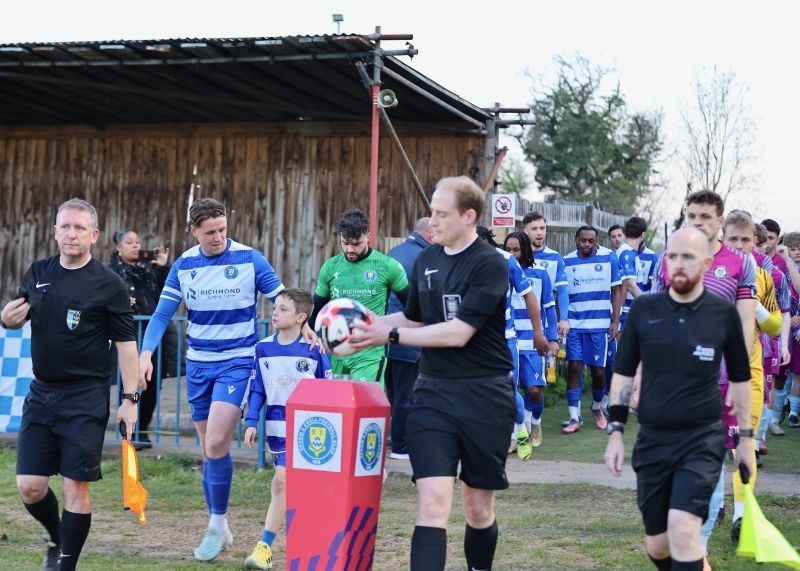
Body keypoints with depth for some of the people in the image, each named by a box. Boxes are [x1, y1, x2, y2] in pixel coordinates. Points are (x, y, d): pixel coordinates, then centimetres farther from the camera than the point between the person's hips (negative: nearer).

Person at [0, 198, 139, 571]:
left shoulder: (108, 285, -6)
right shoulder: (37, 273, 8)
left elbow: (125, 343, -5)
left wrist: (130, 398, -10)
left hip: (86, 399, -4)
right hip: (41, 393, 5)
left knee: (75, 488, -5)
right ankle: (56, 540, 31)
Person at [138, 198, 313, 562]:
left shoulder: (250, 260, -8)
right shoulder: (183, 266, 1)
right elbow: (163, 313, 1)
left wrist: (302, 325, -21)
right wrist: (146, 352, -13)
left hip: (238, 361, -4)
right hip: (198, 364, 4)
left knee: (216, 443, -18)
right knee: (208, 449, 9)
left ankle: (217, 525, -2)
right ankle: (218, 530, 21)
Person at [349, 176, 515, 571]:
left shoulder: (490, 264, -11)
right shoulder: (426, 261, 7)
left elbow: (458, 333, -19)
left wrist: (390, 335, -16)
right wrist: (374, 324, 2)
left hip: (484, 395, -3)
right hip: (433, 393, 3)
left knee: (478, 506, 9)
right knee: (434, 501, -11)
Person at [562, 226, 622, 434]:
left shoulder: (609, 258, 0)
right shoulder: (566, 262, 3)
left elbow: (615, 292, 4)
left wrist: (615, 321, -2)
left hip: (599, 324, -1)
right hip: (574, 324, 1)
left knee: (598, 370, 3)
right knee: (574, 367, -6)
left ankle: (597, 407, 31)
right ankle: (574, 418, -1)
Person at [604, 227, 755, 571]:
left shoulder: (723, 313, -3)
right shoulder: (643, 310, 0)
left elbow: (740, 378, 8)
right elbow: (623, 373, 7)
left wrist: (746, 437, 9)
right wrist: (615, 432, 2)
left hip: (702, 439, -2)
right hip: (652, 439, 3)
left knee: (682, 529, -22)